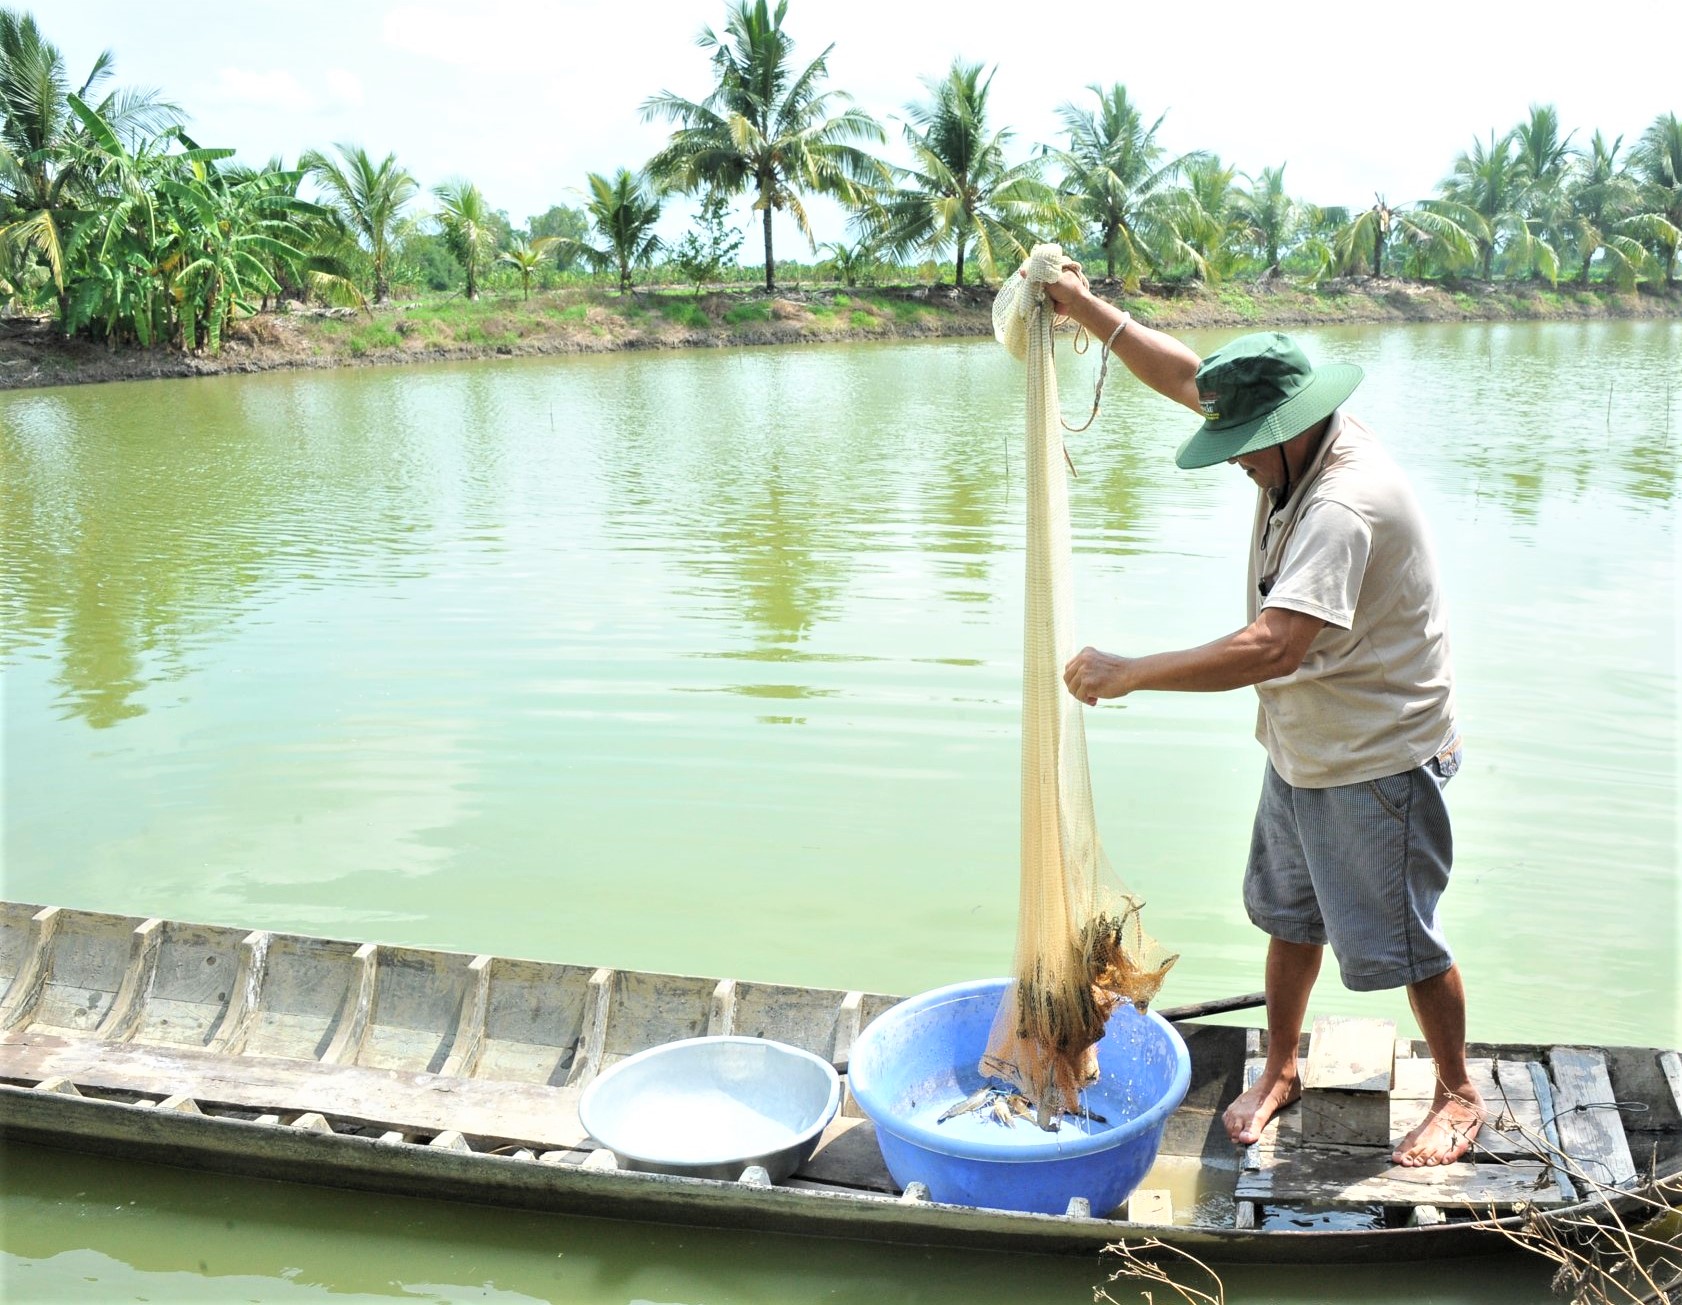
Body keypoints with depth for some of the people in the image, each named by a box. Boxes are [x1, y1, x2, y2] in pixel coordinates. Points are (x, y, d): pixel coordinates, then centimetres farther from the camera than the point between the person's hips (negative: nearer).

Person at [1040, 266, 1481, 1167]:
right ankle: (1279, 1068, 38)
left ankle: (1458, 1096, 29)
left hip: (1376, 762, -9)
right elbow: (1185, 376, 8)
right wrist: (1086, 310, 1)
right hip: (1300, 748, 9)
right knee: (1289, 915, 20)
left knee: (1400, 939, 7)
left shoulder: (1347, 504, -33)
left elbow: (1272, 648, -42)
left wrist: (1129, 673, -37)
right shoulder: (1293, 443, -4)